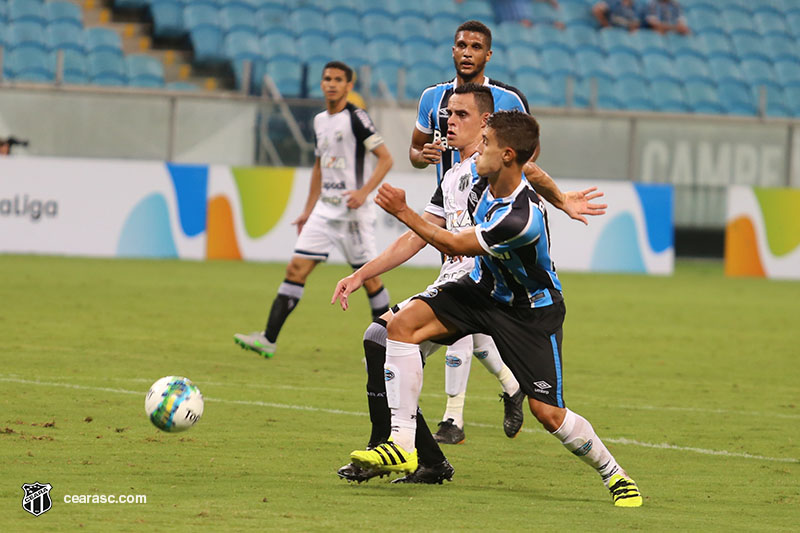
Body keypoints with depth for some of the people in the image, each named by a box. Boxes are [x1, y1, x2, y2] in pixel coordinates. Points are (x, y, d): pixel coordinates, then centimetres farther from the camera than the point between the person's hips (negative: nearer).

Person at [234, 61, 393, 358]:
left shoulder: (355, 118, -9)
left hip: (353, 212, -7)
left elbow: (385, 158, -11)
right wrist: (308, 209, 23)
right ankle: (268, 339, -6)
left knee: (368, 277, -1)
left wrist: (363, 192, -23)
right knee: (296, 268, -3)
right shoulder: (320, 121, 13)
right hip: (324, 210, 7)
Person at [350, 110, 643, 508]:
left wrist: (403, 212, -21)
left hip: (532, 310, -7)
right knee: (403, 324, -16)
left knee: (548, 413, -10)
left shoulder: (523, 218, -36)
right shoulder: (480, 176, -12)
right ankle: (402, 444, -17)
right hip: (484, 288, 7)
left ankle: (615, 476, 16)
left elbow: (455, 245, -25)